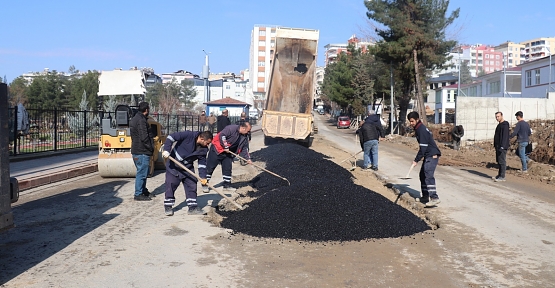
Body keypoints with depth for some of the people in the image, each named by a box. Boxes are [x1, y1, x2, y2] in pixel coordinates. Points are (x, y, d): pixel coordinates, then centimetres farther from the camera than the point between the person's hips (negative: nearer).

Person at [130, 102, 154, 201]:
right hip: (142, 151, -11)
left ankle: (143, 191, 30)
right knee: (141, 173, -4)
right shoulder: (141, 120, -17)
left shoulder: (134, 119, 17)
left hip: (136, 150, 11)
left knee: (142, 171, 20)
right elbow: (144, 137, -23)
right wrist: (151, 148, -11)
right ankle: (138, 194, 1)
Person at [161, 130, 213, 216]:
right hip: (173, 165, -5)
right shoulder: (188, 135, -24)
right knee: (171, 185, -1)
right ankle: (168, 206, 13)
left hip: (188, 167, 5)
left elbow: (202, 163, -2)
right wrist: (166, 150, -32)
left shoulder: (204, 149, -7)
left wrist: (203, 177, -11)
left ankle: (192, 207, 9)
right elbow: (171, 137, -24)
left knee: (192, 185, 1)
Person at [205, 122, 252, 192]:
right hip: (217, 149, -8)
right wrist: (225, 146, -23)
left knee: (228, 169, 7)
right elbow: (222, 135, -28)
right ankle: (204, 185, 6)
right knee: (210, 167, -3)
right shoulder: (231, 128, -22)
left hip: (228, 153, 8)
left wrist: (247, 158, 2)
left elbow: (244, 148, 10)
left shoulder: (244, 137, 3)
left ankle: (227, 185, 18)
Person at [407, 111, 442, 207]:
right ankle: (425, 197, 26)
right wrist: (418, 159, 20)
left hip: (432, 155, -11)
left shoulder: (421, 130, -17)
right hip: (428, 156, 11)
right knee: (422, 175, 17)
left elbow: (423, 147, -20)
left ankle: (434, 198, -26)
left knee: (428, 175, -20)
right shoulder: (418, 129, 15)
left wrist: (416, 160, -17)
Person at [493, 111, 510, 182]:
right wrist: (495, 145, 21)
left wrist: (502, 146, -26)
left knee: (502, 161, -8)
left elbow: (505, 136, -21)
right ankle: (500, 175, 20)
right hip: (498, 146, 10)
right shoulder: (499, 125, 18)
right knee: (499, 161, 13)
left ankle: (502, 177, -7)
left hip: (502, 147, -10)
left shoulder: (505, 125, -13)